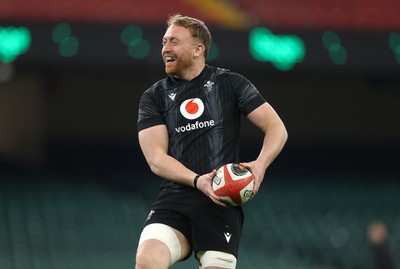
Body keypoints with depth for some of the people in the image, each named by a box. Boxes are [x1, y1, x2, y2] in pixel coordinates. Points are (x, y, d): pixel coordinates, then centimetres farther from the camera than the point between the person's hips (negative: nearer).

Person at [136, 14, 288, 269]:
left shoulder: (230, 83, 9)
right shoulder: (154, 96, 12)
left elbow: (277, 128, 5)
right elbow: (156, 158, 2)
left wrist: (260, 164, -16)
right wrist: (197, 181, -17)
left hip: (221, 203, -1)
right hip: (174, 200, 1)